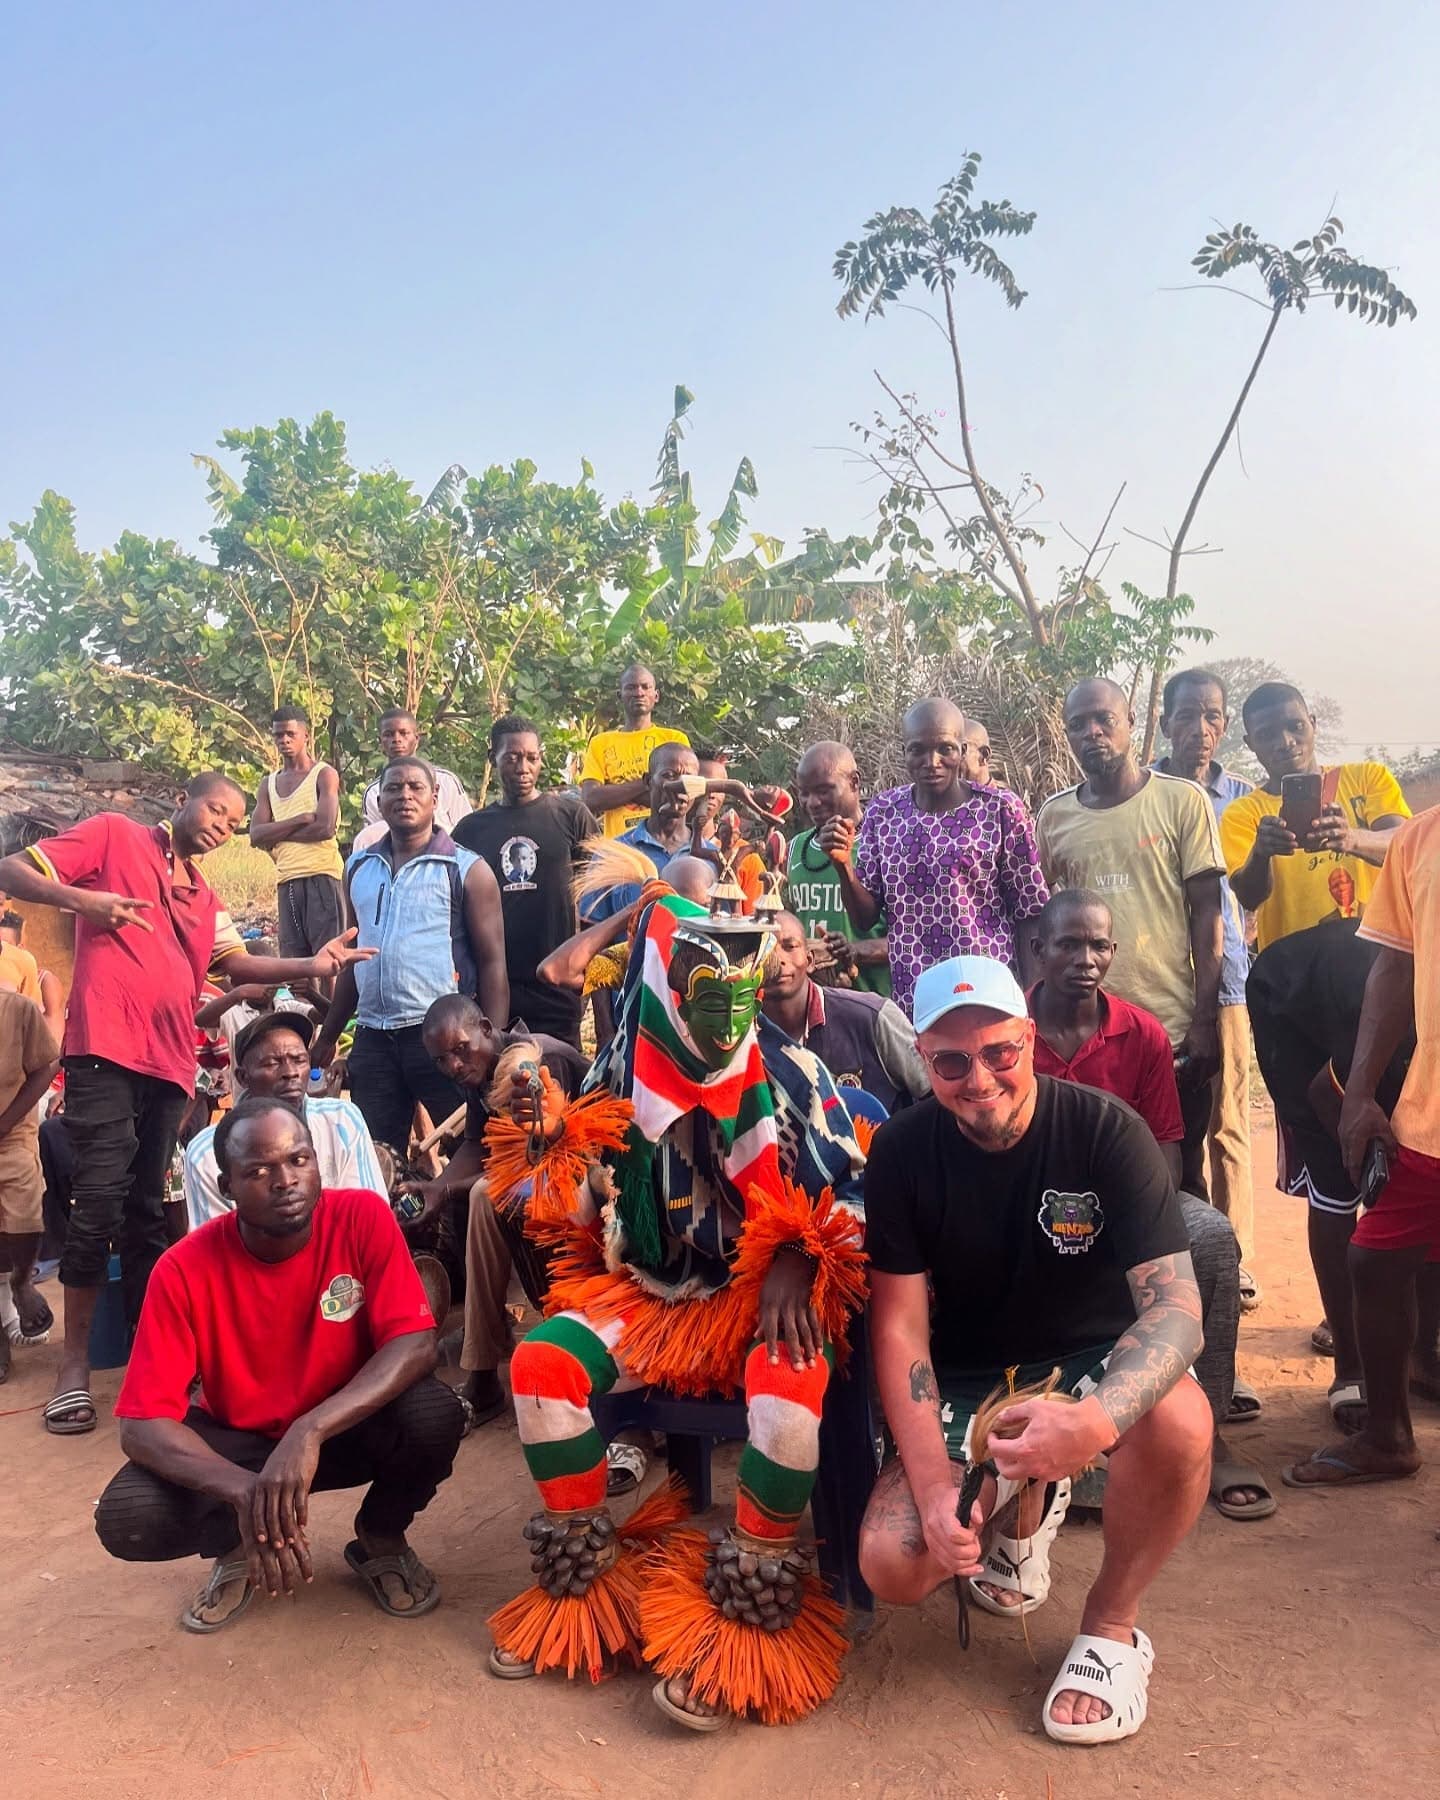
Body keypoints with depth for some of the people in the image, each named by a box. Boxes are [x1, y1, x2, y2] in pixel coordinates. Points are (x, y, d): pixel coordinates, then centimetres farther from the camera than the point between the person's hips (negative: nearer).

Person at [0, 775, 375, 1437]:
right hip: (106, 1046, -6)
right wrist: (80, 898, -20)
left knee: (146, 1207, 9)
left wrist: (310, 965, -5)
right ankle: (74, 1360, -1)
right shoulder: (114, 836, 6)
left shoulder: (203, 897, 23)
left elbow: (238, 962, 10)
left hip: (170, 1060, 6)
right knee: (101, 1197, -12)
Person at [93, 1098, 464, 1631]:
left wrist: (311, 1431, -42)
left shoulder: (363, 1217, -22)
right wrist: (243, 1488, -42)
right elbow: (141, 1424, -23)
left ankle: (381, 1537, 3)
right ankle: (237, 1547, 10)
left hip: (350, 1425, 0)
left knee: (433, 1415, -32)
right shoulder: (185, 1269, -21)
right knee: (126, 1519, -26)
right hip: (239, 1439, 1)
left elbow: (415, 1343, -28)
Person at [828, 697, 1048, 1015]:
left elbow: (1029, 916, -1)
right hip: (908, 1002, 3)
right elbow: (865, 919, 6)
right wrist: (843, 865, -10)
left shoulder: (1000, 809, -5)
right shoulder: (882, 813, 3)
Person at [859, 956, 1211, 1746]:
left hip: (1092, 1360, -1)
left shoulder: (1106, 1130, -19)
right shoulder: (902, 1151, -13)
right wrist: (933, 1484, -23)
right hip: (967, 1380, 2)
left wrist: (1098, 1418, -46)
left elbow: (1174, 1304, -26)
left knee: (1178, 1420, -35)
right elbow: (899, 1325, -10)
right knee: (891, 1564, -18)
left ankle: (1111, 1625, -5)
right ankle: (1022, 1499, 18)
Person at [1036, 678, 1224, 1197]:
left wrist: (1204, 1018, -7)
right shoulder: (1053, 816, 6)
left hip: (1172, 1028, -2)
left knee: (1180, 1180, 9)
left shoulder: (1182, 801, -2)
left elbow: (1206, 912, -3)